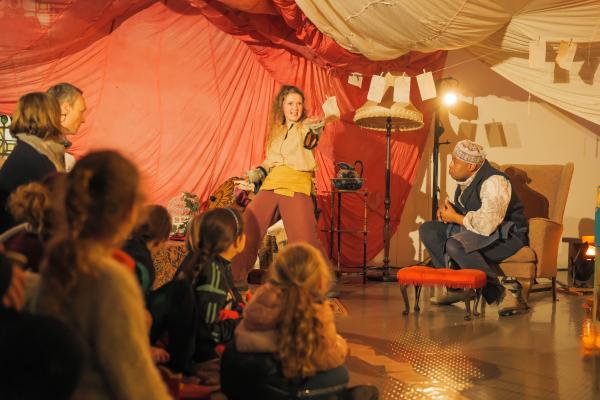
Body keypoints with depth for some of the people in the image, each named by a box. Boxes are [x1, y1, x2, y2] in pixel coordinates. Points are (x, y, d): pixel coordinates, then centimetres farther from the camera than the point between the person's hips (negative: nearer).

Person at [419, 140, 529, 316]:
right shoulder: (467, 179, 6)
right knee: (428, 229, 0)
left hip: (506, 235, -10)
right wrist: (447, 209, 0)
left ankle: (501, 293, -23)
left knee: (455, 244, -34)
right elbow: (464, 211, 24)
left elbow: (486, 226, -32)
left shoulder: (494, 182, -23)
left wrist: (455, 217, -17)